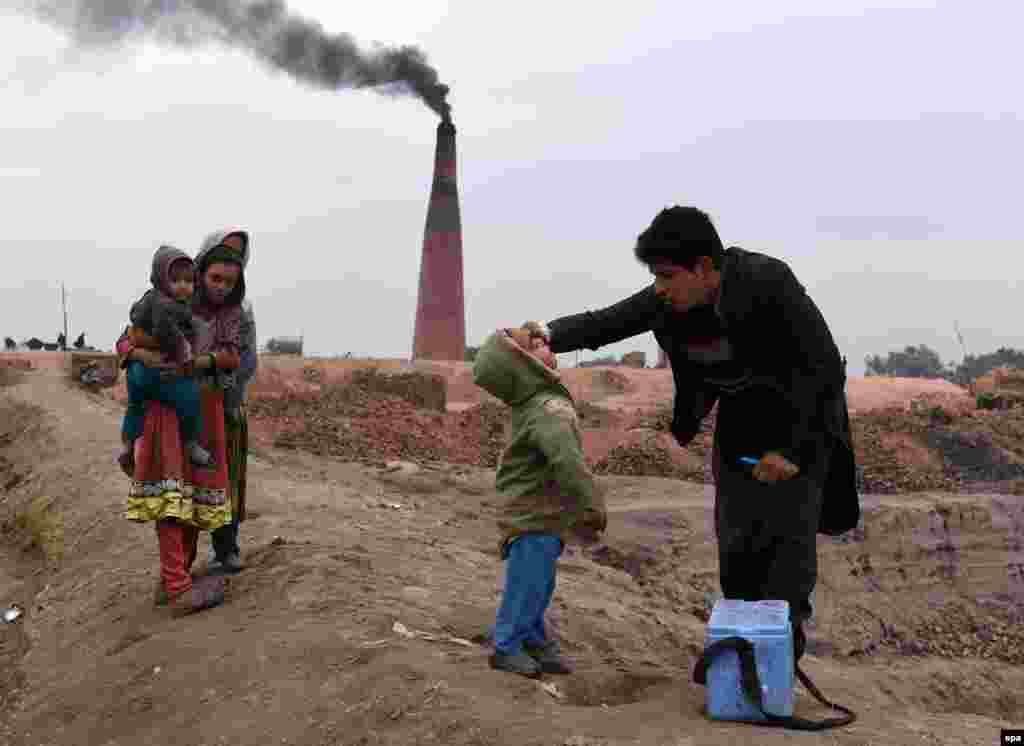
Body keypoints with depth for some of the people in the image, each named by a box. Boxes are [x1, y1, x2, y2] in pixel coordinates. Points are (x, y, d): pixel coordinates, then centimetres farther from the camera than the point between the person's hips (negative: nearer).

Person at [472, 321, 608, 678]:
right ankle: (506, 647, 15)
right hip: (535, 517, -9)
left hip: (538, 513, 9)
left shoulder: (532, 403, 8)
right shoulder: (550, 409, -25)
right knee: (526, 585, 2)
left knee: (539, 585, 20)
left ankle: (534, 640, 32)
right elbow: (567, 460, -33)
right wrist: (593, 504, -25)